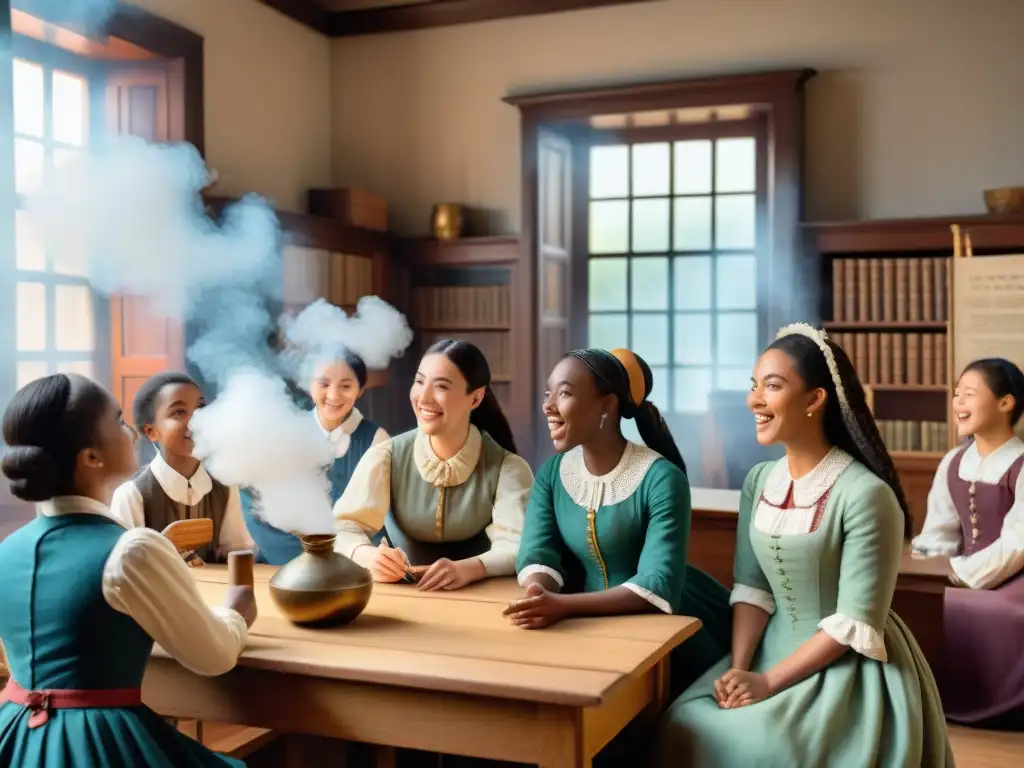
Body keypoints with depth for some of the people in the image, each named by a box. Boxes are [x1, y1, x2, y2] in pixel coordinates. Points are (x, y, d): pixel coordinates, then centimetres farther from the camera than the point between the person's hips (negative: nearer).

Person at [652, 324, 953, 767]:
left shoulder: (865, 495, -18)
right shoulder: (759, 482, 3)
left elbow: (855, 624, -18)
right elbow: (751, 588, 2)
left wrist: (768, 683, -19)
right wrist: (737, 667, -13)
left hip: (851, 666, -5)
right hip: (773, 648, 6)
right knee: (684, 730, -13)